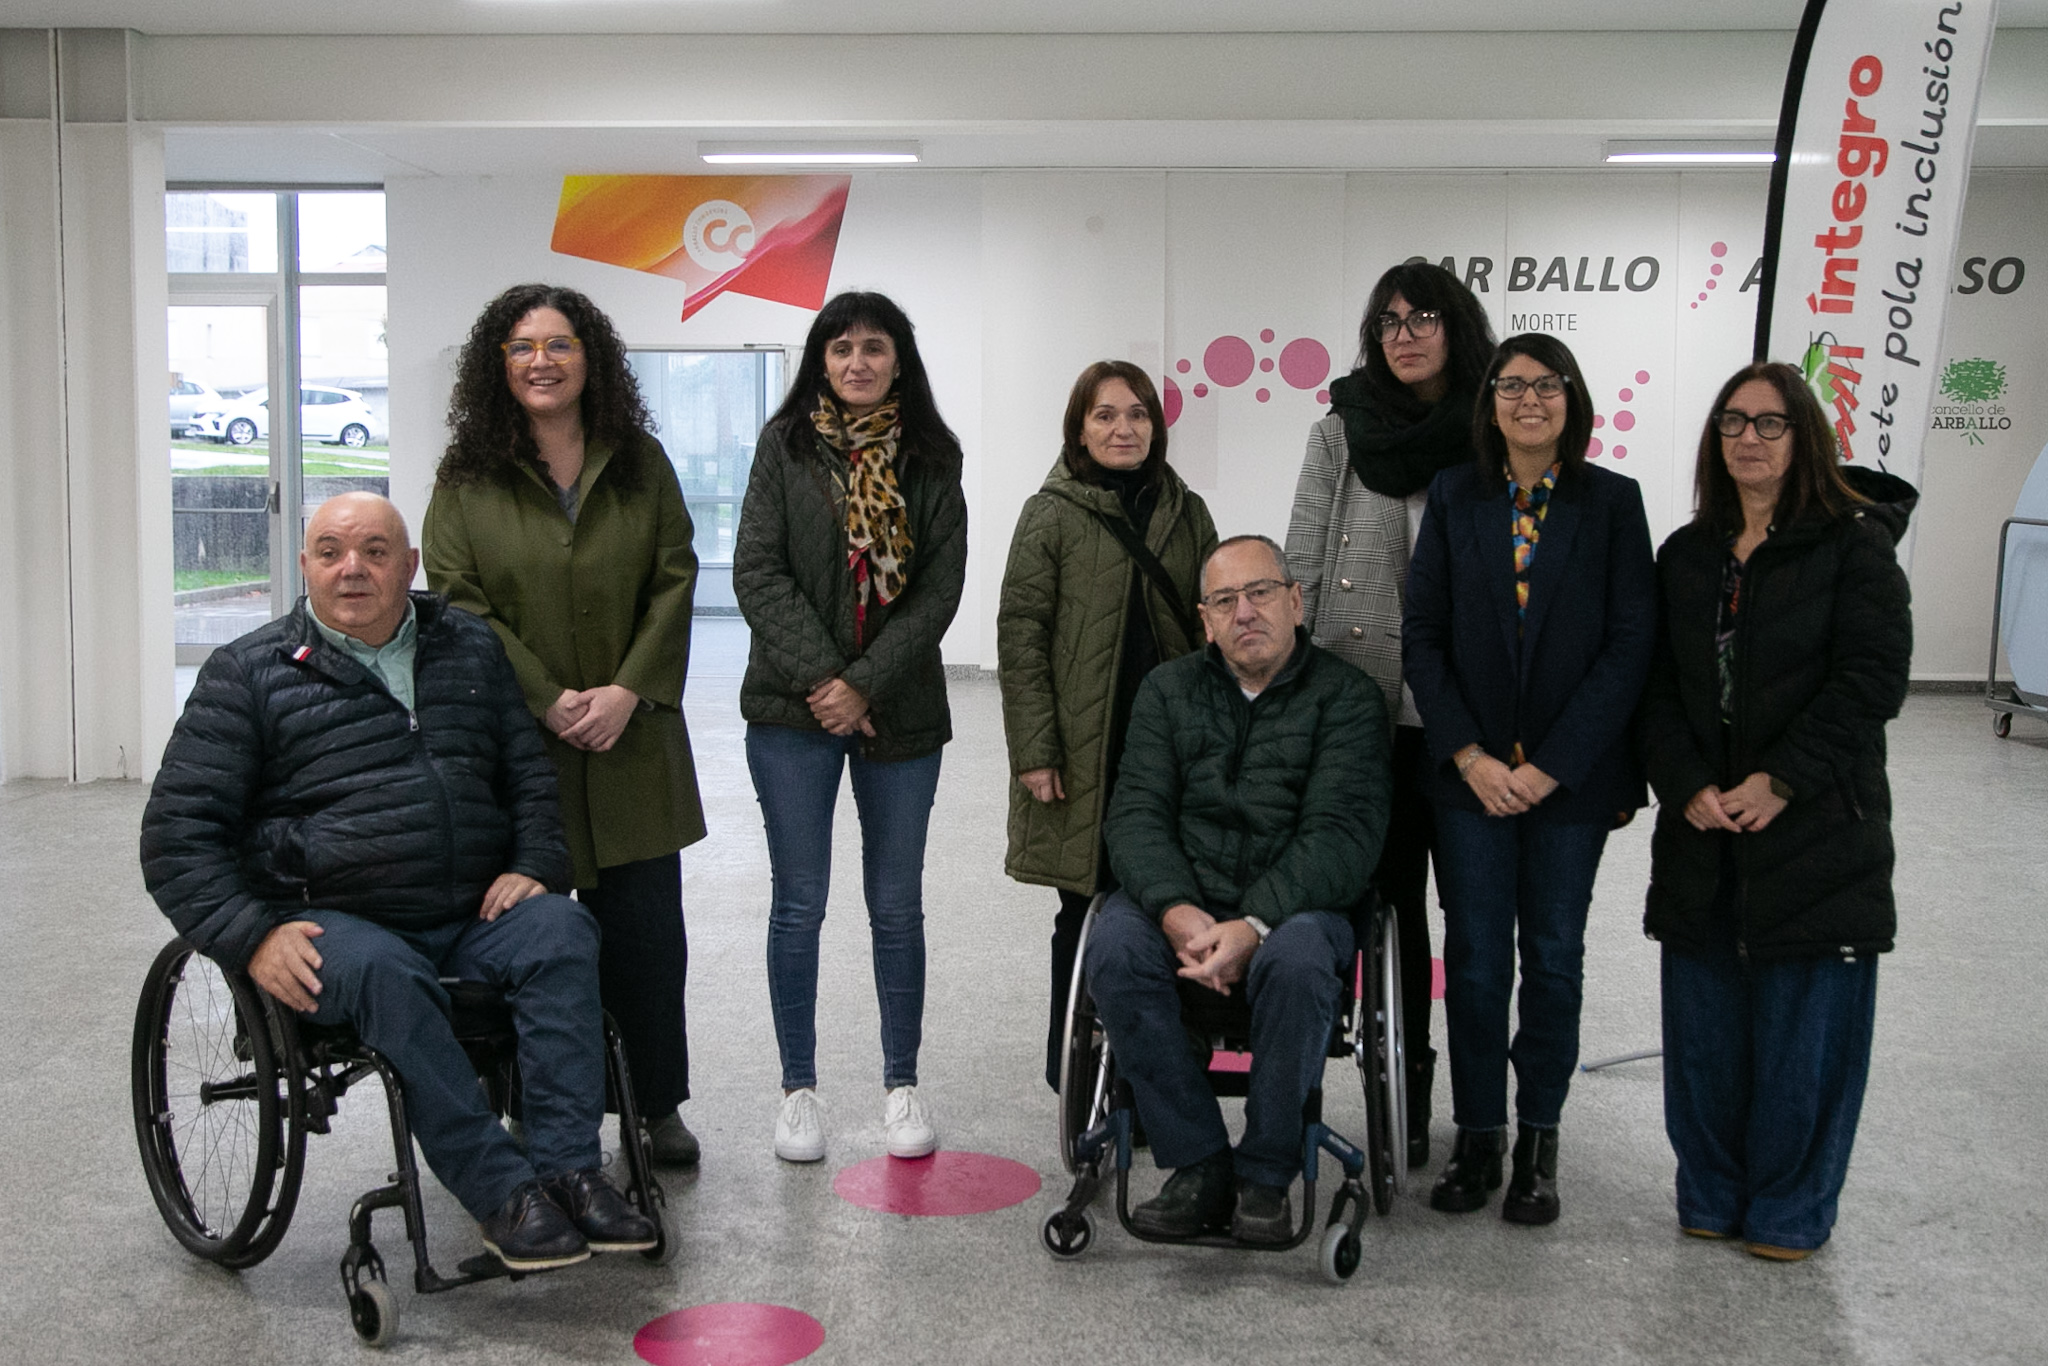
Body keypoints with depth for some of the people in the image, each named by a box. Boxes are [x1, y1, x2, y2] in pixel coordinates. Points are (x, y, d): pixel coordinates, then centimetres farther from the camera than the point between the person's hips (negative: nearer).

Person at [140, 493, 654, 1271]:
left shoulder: (471, 650, 18)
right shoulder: (249, 674, 7)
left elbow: (534, 771, 22)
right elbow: (178, 830, 3)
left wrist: (533, 866, 2)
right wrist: (252, 935, -11)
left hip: (472, 917, 3)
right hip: (335, 926, -3)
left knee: (562, 931, -28)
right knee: (386, 975, -37)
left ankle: (569, 1170, -32)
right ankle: (501, 1194, -36)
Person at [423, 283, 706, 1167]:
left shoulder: (641, 464, 7)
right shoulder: (466, 479, 1)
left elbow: (674, 581, 3)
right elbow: (460, 604, -4)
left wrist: (628, 690, -9)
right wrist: (551, 702, -12)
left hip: (632, 742, 2)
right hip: (515, 746, -1)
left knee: (647, 925, 4)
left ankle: (660, 1107, 19)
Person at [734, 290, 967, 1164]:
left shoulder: (931, 457, 4)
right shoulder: (784, 445, 2)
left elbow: (939, 588, -2)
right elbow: (758, 572, -6)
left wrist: (865, 684, -12)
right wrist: (819, 677, -15)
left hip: (900, 710, 1)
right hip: (793, 710, -1)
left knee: (897, 905, 8)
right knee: (799, 904, 4)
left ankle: (901, 1084, 21)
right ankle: (799, 1087, 17)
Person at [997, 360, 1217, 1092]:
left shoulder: (1187, 513, 11)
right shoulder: (1051, 514, -1)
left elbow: (1213, 629, 15)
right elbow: (1019, 634, -4)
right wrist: (1035, 750, -11)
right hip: (1086, 749, -3)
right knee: (1089, 905, 4)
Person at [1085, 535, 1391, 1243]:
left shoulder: (1346, 697, 2)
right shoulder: (1169, 688, 13)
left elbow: (1340, 835, -10)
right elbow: (1136, 814, 2)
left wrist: (1254, 926, -25)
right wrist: (1179, 912, -19)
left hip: (1295, 903, -2)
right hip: (1180, 898, 3)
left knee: (1296, 959, -36)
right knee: (1116, 944, -29)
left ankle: (1266, 1177, -16)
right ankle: (1199, 1166, -19)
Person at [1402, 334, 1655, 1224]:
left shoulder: (1613, 502, -1)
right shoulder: (1454, 499, 3)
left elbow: (1629, 645, -6)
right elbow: (1422, 637, 1)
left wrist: (1549, 765, -12)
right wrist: (1470, 756, -9)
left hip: (1571, 776, -1)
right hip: (1471, 773, 1)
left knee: (1553, 958, 8)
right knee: (1474, 959, 5)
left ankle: (1538, 1140, 21)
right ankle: (1477, 1133, 18)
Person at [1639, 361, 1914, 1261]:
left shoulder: (1854, 544, -2)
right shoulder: (1686, 555, 11)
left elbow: (1872, 677, -11)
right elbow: (1658, 687, 7)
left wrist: (1779, 782, -16)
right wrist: (1689, 787, -9)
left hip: (1815, 823, -4)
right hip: (1702, 830, 4)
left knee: (1804, 1025, 2)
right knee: (1704, 1024, 9)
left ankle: (1790, 1211, 17)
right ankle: (1711, 1197, 24)